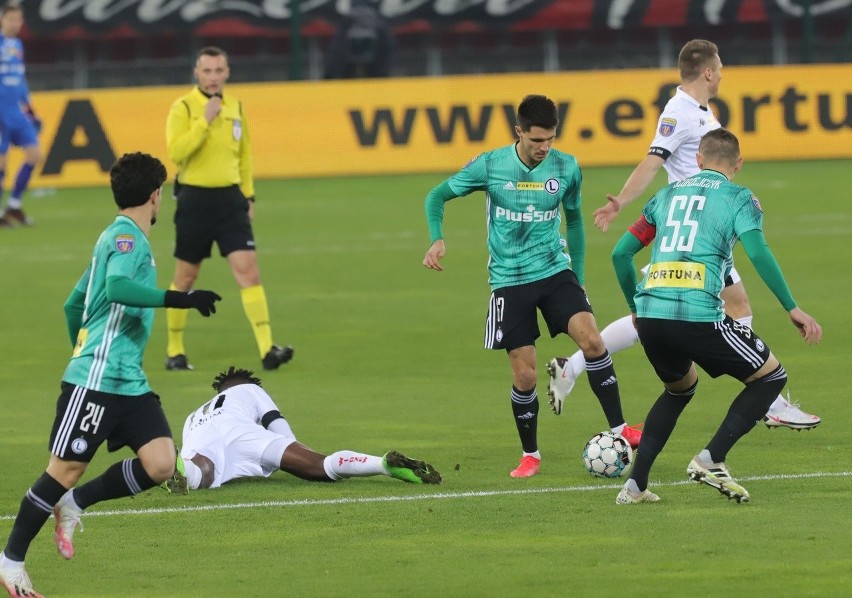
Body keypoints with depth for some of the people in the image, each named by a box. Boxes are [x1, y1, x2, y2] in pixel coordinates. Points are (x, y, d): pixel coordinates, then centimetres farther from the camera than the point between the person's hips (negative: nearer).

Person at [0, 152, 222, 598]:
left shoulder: (121, 237, 20)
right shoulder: (126, 237, -10)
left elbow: (74, 304, 28)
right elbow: (117, 287, -31)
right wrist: (178, 299, -34)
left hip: (128, 381, 9)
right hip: (95, 380, -9)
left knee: (160, 463, -7)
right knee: (66, 469, -4)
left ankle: (74, 503, 10)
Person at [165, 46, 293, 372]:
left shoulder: (235, 107, 9)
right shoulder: (183, 107, -7)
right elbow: (176, 152, -21)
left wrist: (248, 195, 18)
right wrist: (205, 120, -23)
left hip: (230, 198, 3)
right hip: (195, 200, -3)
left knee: (248, 270, -10)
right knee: (185, 278, 8)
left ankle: (267, 348, -15)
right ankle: (174, 351, 22)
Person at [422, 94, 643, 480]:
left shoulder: (566, 168, -3)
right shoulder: (490, 166, -9)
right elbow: (438, 196, 3)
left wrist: (578, 276, 15)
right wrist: (437, 240, -15)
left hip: (555, 272, 1)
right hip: (509, 281, -1)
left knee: (591, 339, -21)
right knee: (525, 376, -3)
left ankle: (618, 429, -11)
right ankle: (530, 455, 17)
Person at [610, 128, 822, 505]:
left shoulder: (668, 194, 22)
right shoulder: (738, 198, 7)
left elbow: (620, 253, 21)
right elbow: (757, 252, -10)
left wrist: (636, 308, 33)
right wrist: (792, 310, -8)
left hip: (649, 317, 6)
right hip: (699, 315, -5)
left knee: (680, 388, 32)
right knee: (771, 377, 13)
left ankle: (635, 485, 20)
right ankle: (711, 460, -1)